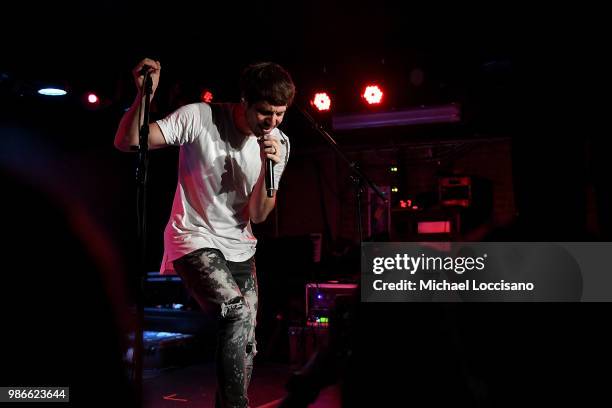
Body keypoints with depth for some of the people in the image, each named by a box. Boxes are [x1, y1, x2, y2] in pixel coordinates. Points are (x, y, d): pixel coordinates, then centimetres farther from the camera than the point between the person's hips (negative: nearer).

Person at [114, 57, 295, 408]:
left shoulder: (279, 143, -3)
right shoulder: (200, 118, -15)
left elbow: (257, 215, -7)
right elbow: (127, 143, -17)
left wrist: (269, 168, -22)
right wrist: (145, 94, -30)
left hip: (239, 250, 5)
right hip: (194, 241, -5)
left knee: (246, 346, 7)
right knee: (239, 313, -26)